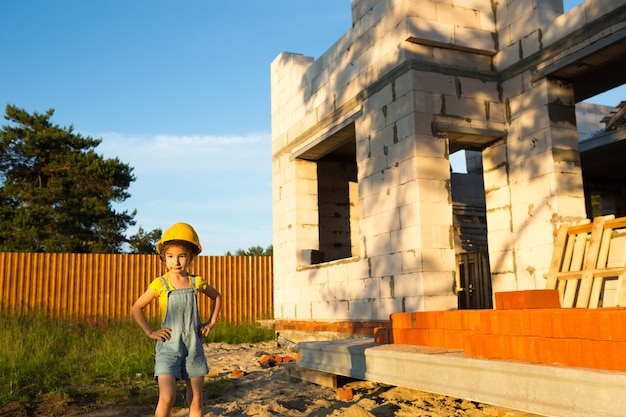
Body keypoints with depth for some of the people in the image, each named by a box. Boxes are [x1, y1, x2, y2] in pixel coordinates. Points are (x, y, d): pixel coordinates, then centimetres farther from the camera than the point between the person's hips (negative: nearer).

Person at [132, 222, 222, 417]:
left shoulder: (196, 282, 2)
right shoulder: (160, 284, -6)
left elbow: (216, 297, 19)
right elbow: (137, 307, 1)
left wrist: (211, 322, 10)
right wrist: (150, 332, -5)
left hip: (194, 348, 3)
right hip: (168, 347, -3)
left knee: (196, 400, 8)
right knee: (167, 398, -14)